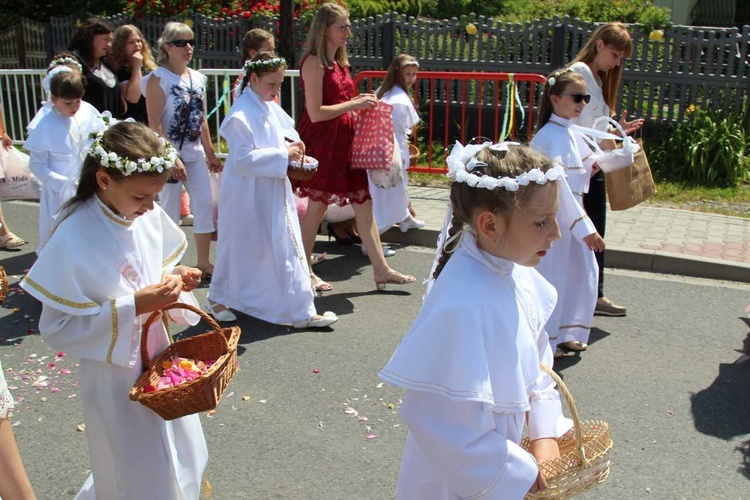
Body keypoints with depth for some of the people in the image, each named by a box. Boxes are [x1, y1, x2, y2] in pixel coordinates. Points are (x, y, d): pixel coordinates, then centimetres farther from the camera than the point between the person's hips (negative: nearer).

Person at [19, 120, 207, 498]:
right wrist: (134, 306, -28)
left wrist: (172, 279, -13)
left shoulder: (149, 216, -7)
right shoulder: (73, 239, -24)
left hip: (158, 357, 6)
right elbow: (56, 329, -21)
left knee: (180, 461, 24)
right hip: (115, 378, -6)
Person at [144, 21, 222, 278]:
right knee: (170, 210, 2)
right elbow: (155, 125, -15)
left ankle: (204, 262, 17)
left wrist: (210, 153, 14)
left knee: (205, 205, 5)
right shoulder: (158, 79, -10)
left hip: (195, 152, 6)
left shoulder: (197, 78, 9)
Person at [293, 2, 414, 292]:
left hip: (344, 141, 8)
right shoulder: (314, 63, -12)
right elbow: (315, 113, -19)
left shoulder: (339, 63, 15)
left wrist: (361, 104, 5)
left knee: (364, 205, 6)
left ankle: (381, 270, 11)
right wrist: (354, 104, -16)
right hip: (322, 142, -8)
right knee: (317, 208, 2)